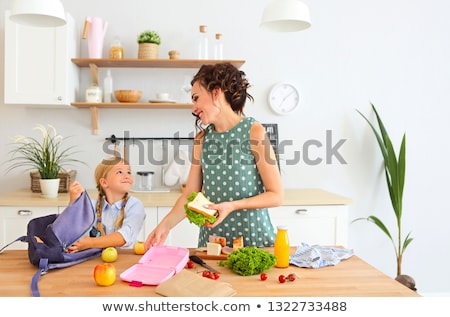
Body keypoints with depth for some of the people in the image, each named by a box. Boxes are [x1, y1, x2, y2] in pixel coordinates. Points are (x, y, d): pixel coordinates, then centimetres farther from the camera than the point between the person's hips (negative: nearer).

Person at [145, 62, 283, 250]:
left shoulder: (253, 132, -11)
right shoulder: (202, 138, 3)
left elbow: (276, 196, -11)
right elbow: (190, 193, 2)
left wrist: (232, 206, -22)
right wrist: (166, 224, -12)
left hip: (252, 235, -4)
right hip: (211, 236, 4)